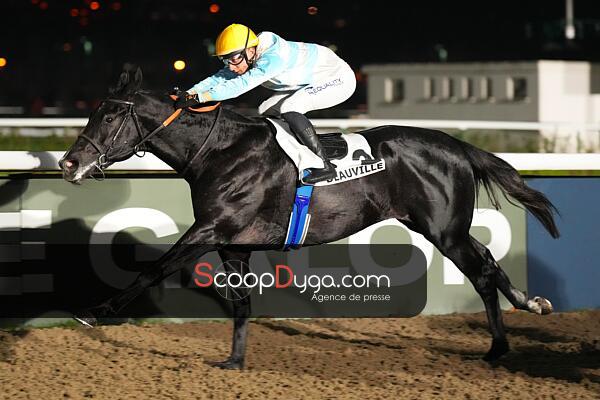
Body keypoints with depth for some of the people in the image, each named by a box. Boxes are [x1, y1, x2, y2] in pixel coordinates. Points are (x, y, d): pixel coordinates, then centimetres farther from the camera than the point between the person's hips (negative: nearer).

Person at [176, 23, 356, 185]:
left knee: (289, 109, -28)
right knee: (266, 112, 5)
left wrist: (199, 97, -43)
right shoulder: (246, 59, -6)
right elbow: (219, 79, -8)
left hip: (338, 79, -10)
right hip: (310, 83, 10)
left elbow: (241, 84, -40)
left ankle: (325, 166, -22)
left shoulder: (274, 57, -33)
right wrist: (188, 94, -23)